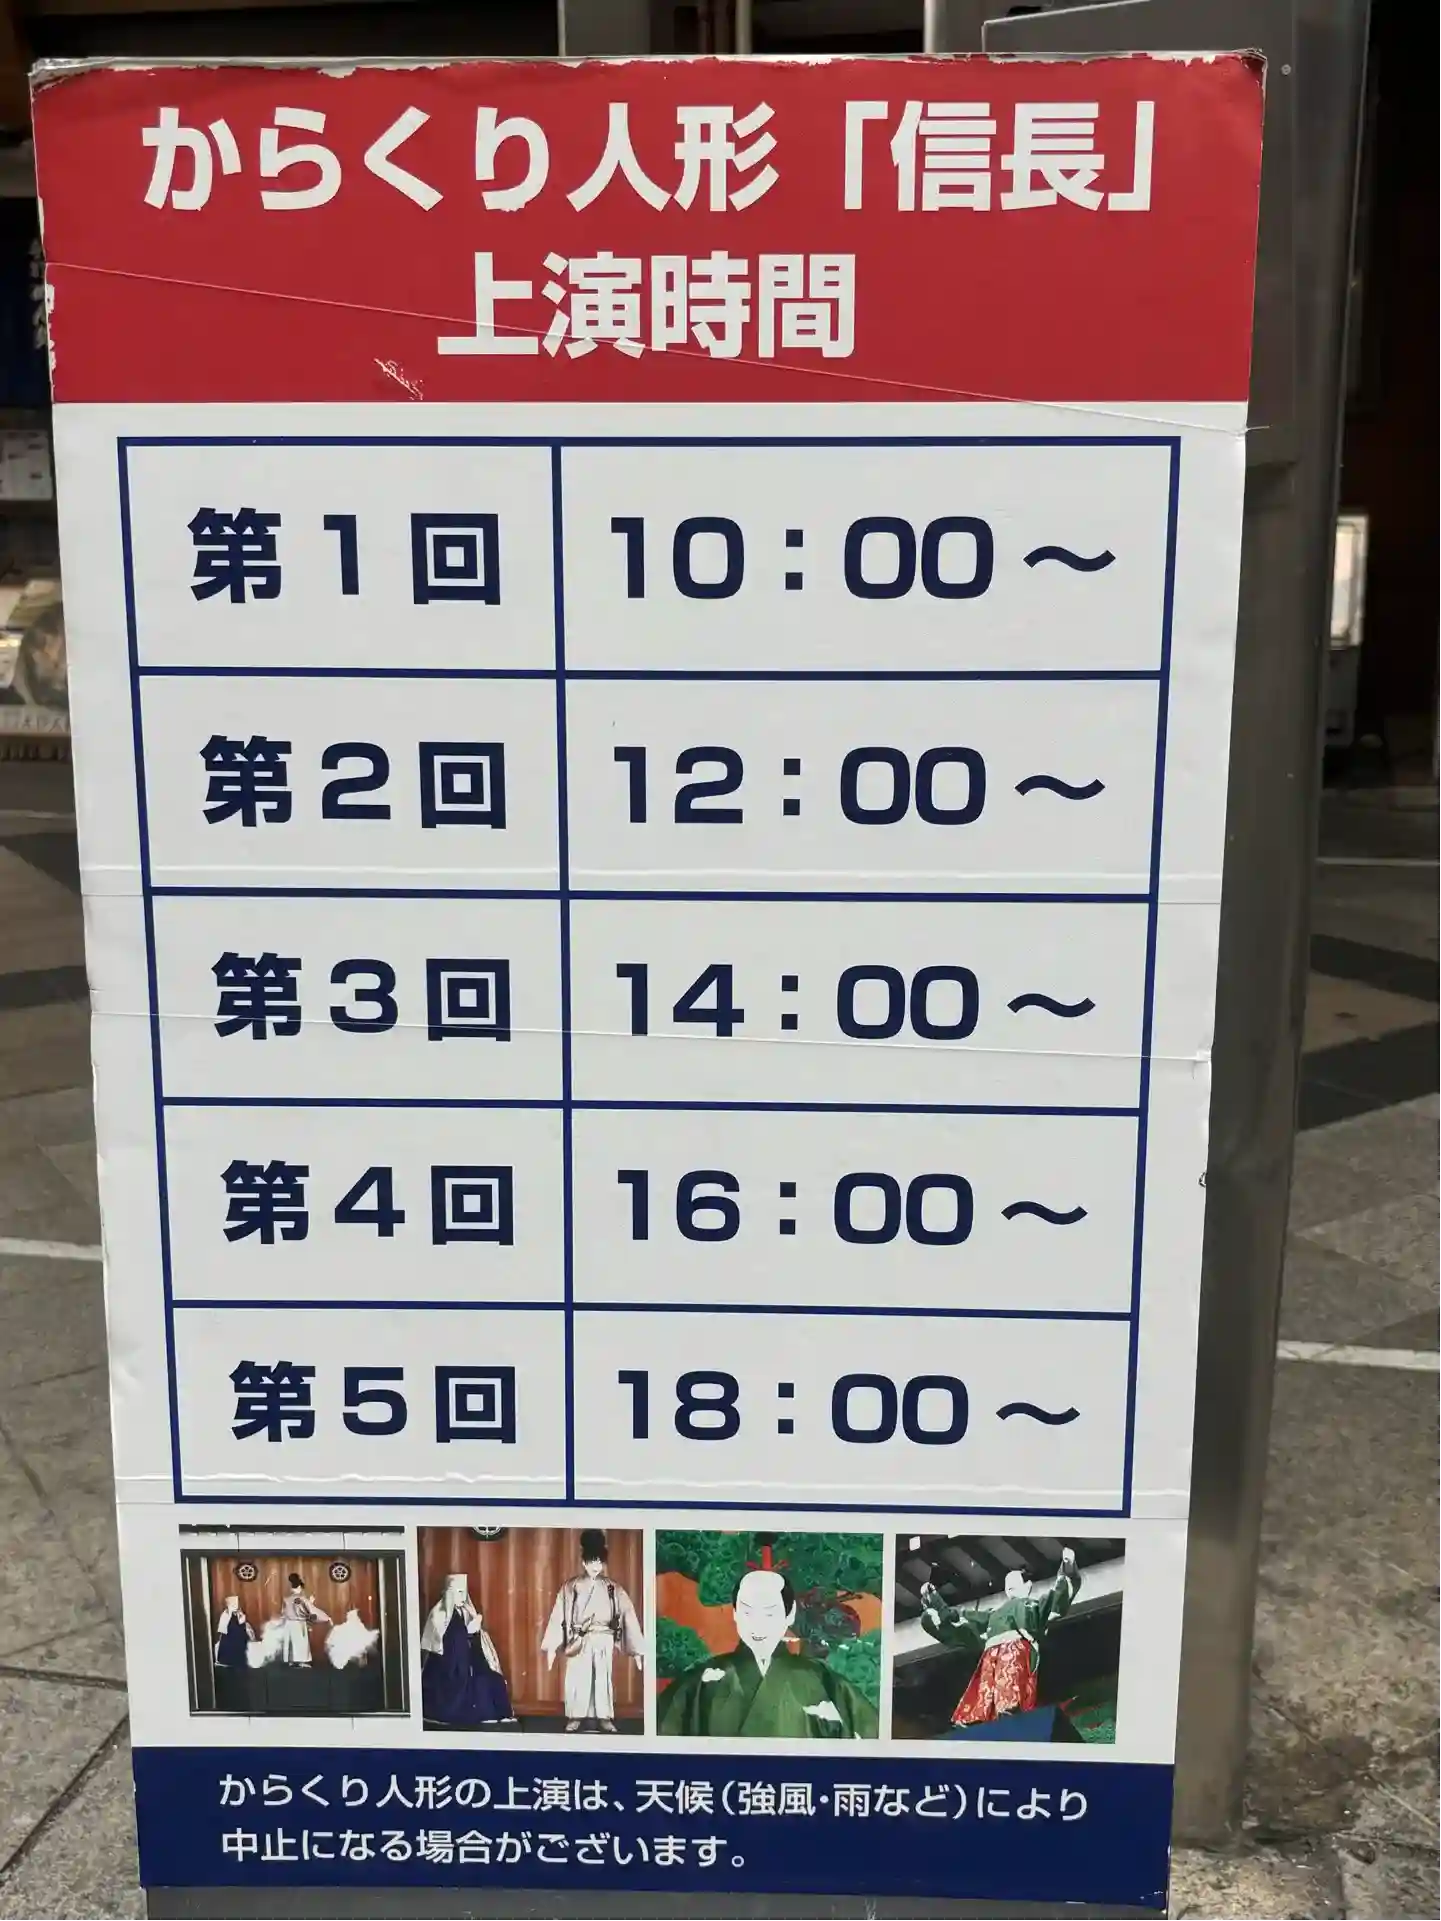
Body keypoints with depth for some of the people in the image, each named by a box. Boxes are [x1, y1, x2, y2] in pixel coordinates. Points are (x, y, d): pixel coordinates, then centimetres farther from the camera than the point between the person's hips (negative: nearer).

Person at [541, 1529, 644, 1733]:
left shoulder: (613, 1588, 1)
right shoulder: (571, 1587, -1)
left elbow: (627, 1615, 0)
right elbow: (559, 1615, -3)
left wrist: (637, 1649, -4)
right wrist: (551, 1646, -8)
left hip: (603, 1642, 1)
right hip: (579, 1642, -1)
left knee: (603, 1680, 4)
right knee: (576, 1680, 1)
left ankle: (605, 1719, 15)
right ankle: (574, 1719, 14)